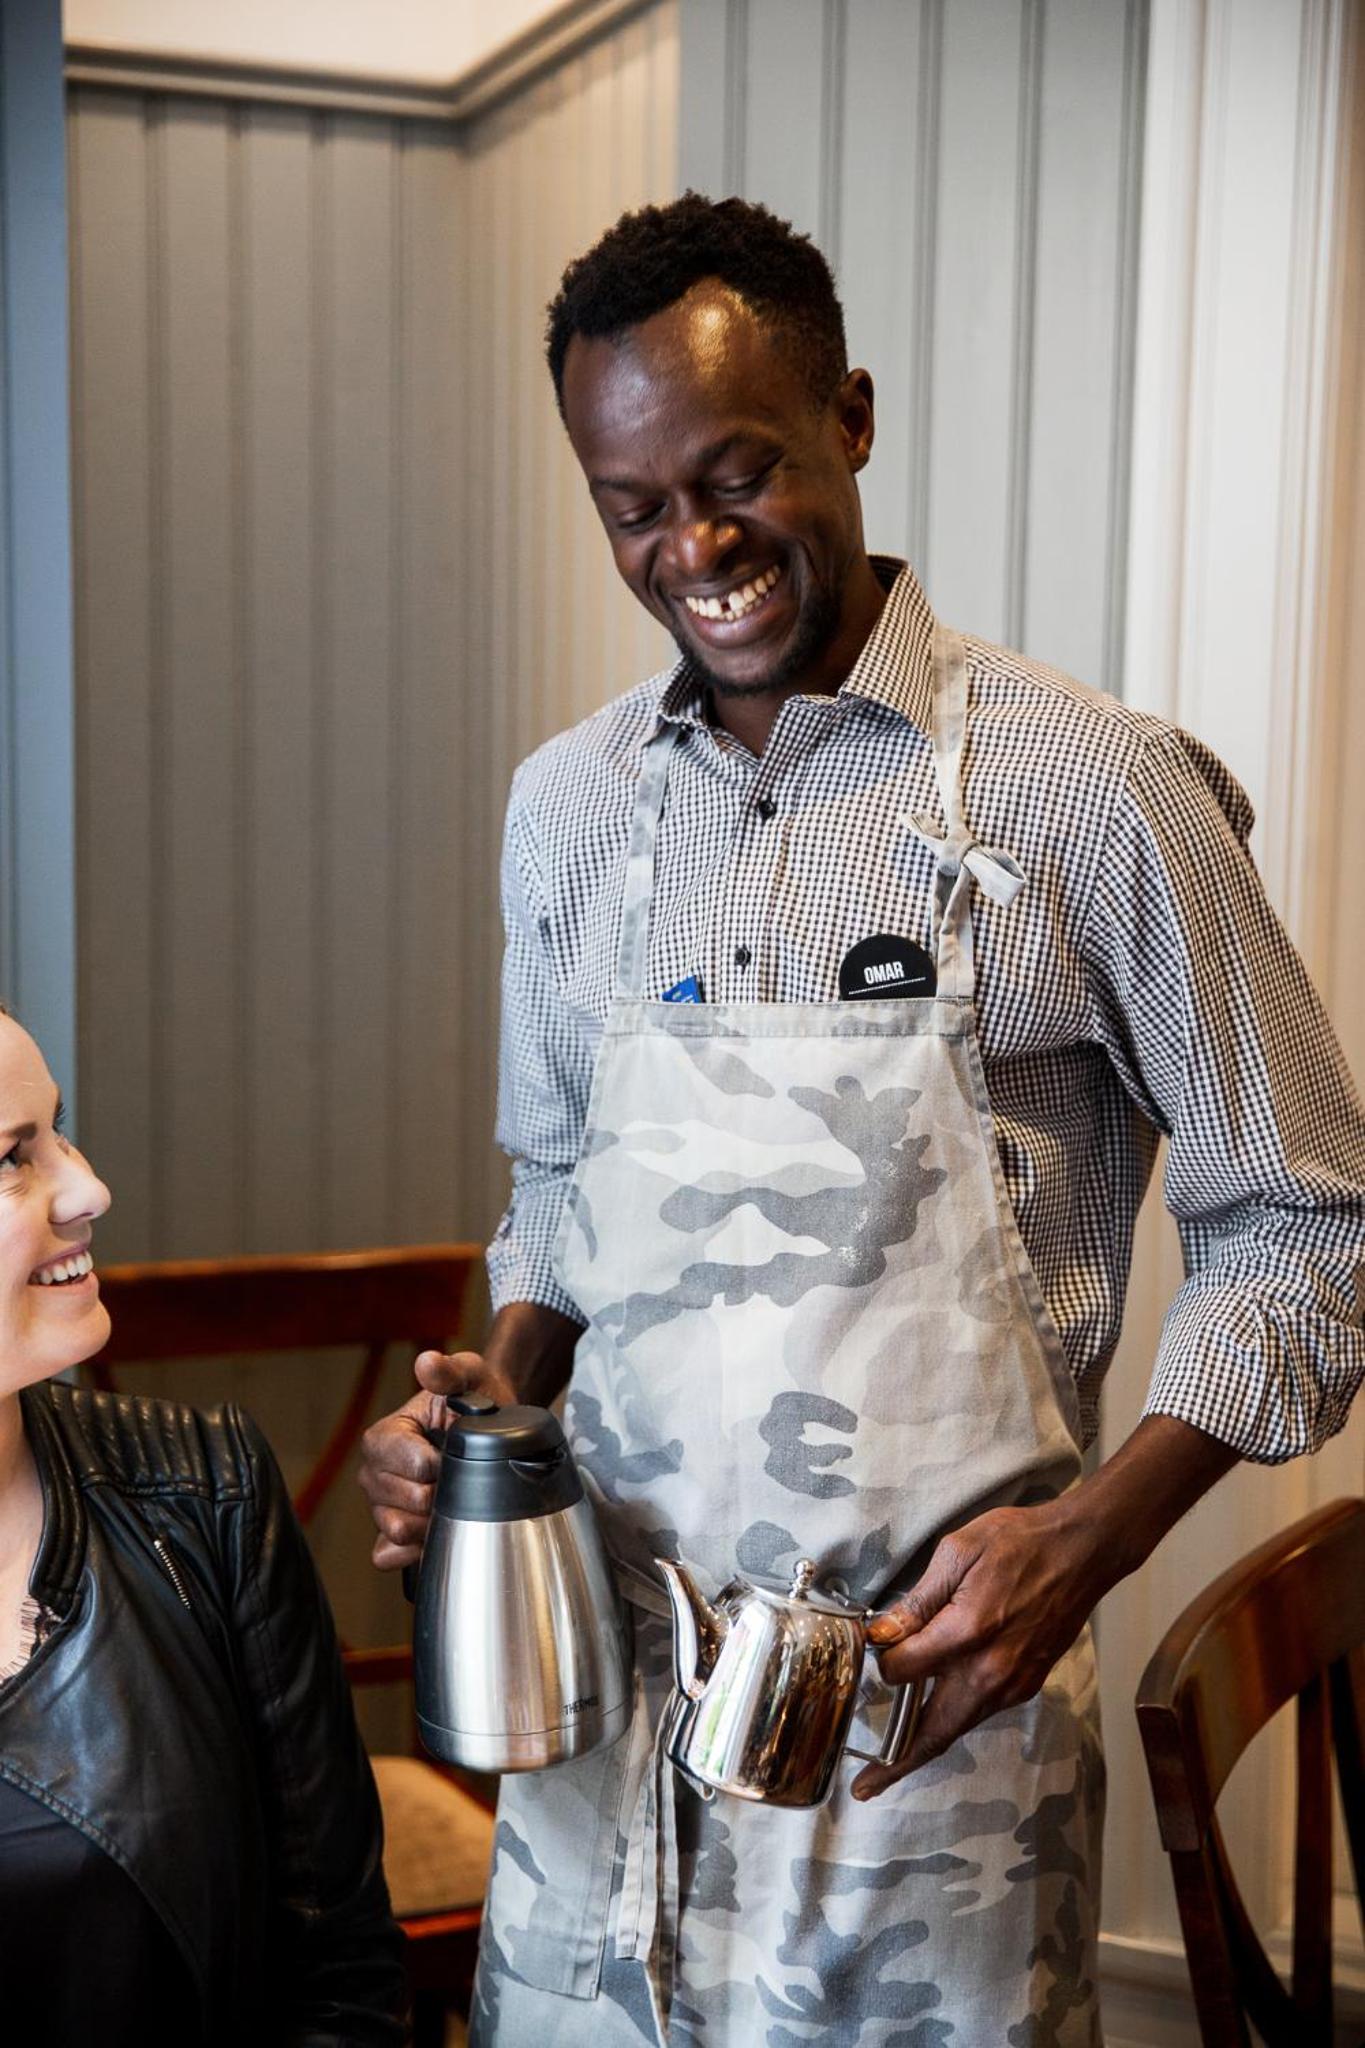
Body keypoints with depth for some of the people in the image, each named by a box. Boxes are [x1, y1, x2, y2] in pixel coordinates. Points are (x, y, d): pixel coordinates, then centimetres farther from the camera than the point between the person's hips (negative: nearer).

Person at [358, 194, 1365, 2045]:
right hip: (606, 1685, 4)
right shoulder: (567, 806, 5)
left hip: (932, 1695, -4)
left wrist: (1089, 1540, -16)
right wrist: (502, 1381, -2)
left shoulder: (1087, 790, -11)